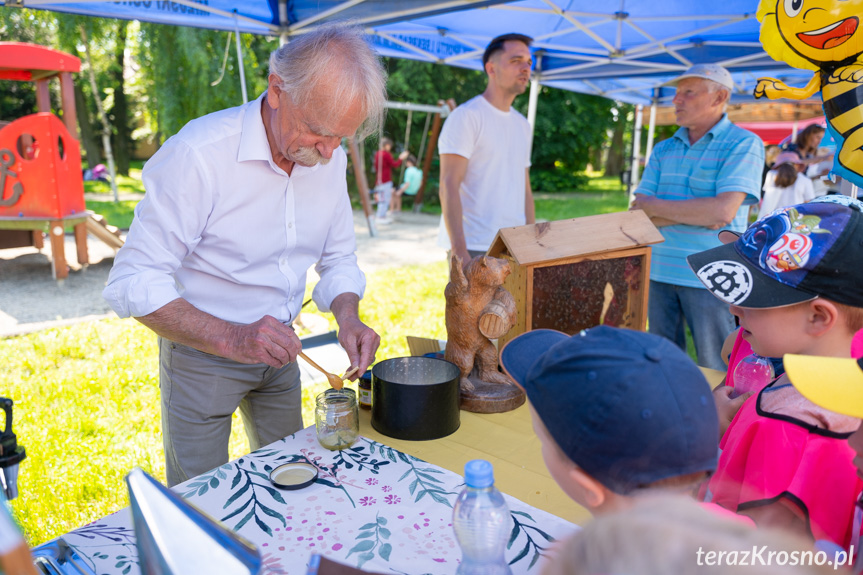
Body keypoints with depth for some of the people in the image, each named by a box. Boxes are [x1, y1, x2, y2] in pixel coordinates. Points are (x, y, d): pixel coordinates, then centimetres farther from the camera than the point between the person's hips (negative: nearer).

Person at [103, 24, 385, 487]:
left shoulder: (329, 158, -7)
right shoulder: (198, 153, -26)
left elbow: (338, 259, 4)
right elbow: (133, 284, -24)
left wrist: (348, 318, -16)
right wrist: (231, 339, -37)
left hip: (276, 346, 6)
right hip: (201, 349, -5)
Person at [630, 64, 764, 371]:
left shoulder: (743, 144, -4)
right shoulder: (664, 149, 12)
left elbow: (722, 211, -17)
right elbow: (639, 213, 3)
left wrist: (656, 205, -8)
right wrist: (694, 215, -12)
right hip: (660, 272, 5)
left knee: (717, 372, 5)